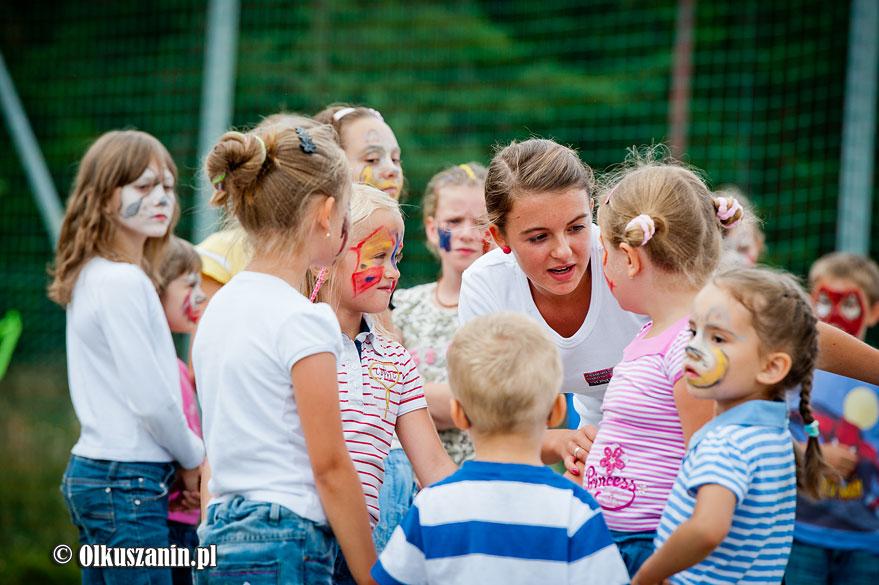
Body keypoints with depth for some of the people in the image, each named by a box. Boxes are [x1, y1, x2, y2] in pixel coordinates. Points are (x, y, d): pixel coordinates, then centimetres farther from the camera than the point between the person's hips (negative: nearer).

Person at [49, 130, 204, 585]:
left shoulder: (94, 276, 15)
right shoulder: (123, 282, -15)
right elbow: (151, 398, -16)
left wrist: (179, 463, 13)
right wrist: (194, 460, 0)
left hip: (90, 473, 10)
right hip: (128, 481, -10)